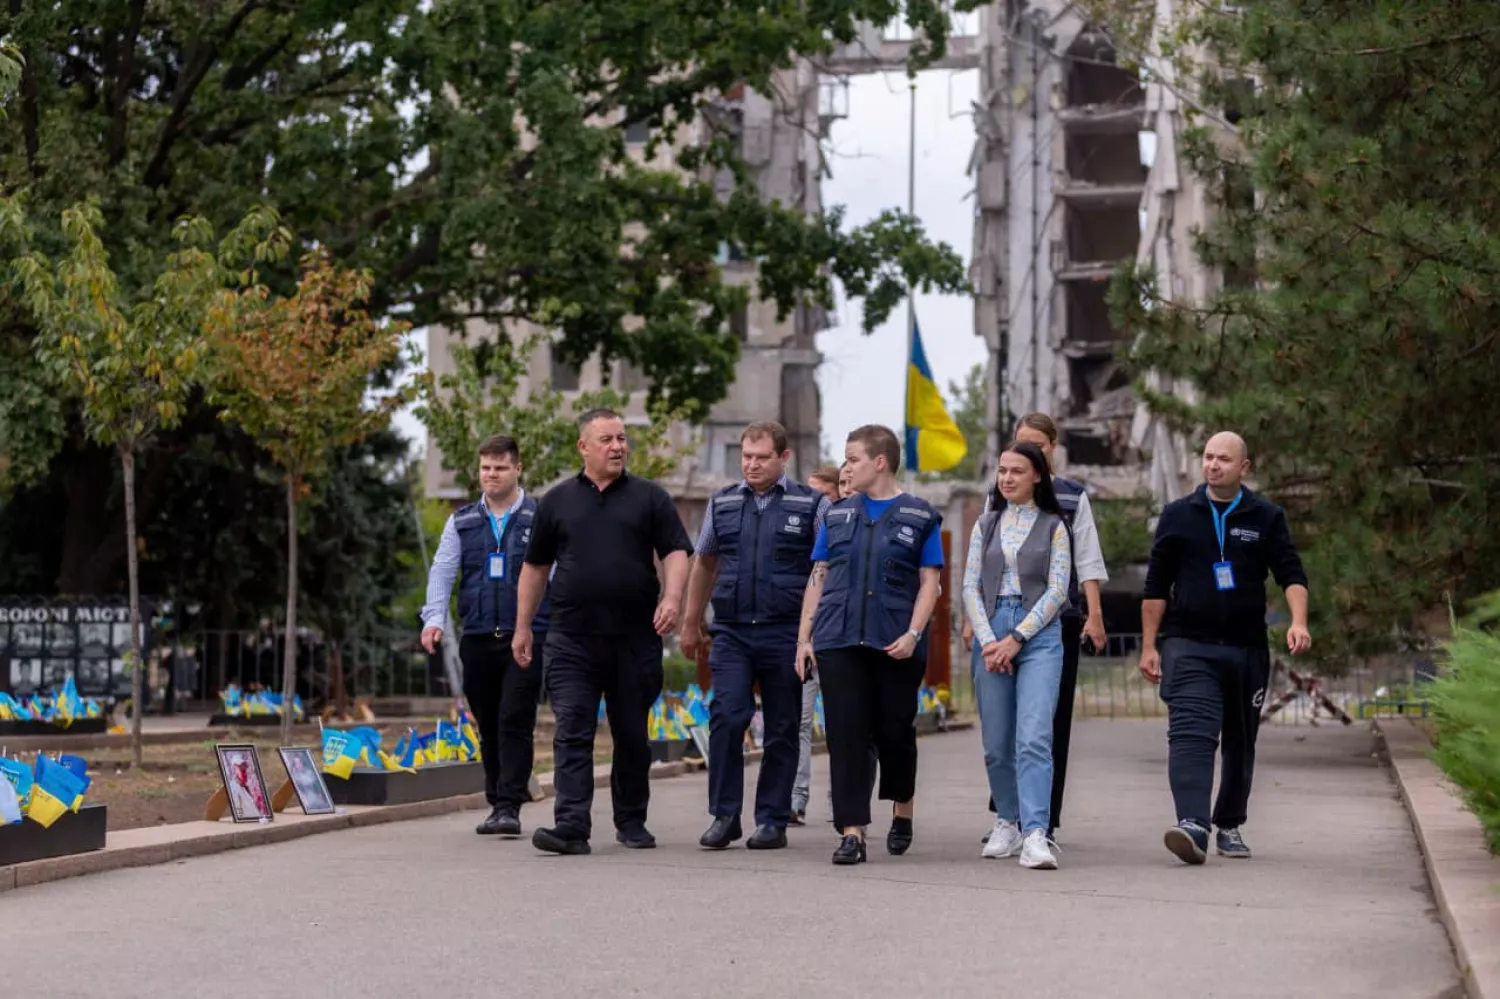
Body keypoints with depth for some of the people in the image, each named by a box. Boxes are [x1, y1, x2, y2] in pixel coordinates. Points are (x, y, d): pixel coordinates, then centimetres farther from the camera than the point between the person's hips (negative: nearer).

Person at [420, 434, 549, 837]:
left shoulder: (540, 519, 3)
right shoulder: (461, 521, 12)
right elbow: (441, 572, 8)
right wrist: (434, 618, -7)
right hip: (477, 639, 4)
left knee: (515, 722, -11)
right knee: (488, 726, 10)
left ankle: (509, 807, -11)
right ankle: (496, 803, 20)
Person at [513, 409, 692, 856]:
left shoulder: (649, 497, 7)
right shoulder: (557, 500, 10)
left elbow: (676, 553, 1)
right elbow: (535, 566, 15)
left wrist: (672, 597, -18)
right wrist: (523, 626, 12)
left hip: (635, 638, 0)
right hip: (572, 640, 0)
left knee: (632, 735, 9)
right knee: (572, 734, -8)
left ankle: (632, 822, 23)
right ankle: (571, 827, -12)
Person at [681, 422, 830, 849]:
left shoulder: (812, 504, 2)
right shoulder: (723, 503, 11)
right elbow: (704, 564, 20)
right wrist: (691, 622, 21)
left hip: (785, 634, -2)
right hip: (731, 633, 2)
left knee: (781, 730, 4)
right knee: (726, 718, -10)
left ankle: (772, 821, 13)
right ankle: (724, 815, -1)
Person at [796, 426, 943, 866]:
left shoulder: (920, 516, 3)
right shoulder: (837, 514, 13)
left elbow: (930, 582, 0)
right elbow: (818, 577, 13)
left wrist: (913, 635, -13)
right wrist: (804, 637, 6)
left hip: (894, 644, -2)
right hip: (839, 642, 2)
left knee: (893, 731, 6)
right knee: (846, 735, -4)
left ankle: (902, 813, 30)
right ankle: (852, 832, -4)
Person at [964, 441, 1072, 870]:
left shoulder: (1053, 526, 5)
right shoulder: (985, 524, 14)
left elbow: (1057, 590, -2)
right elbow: (970, 586, 8)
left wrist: (1016, 638, -10)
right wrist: (987, 640, -6)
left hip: (1038, 635, -3)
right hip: (990, 633, 4)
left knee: (1034, 737, -16)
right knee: (996, 742, 6)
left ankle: (1035, 834, -23)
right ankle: (1008, 823, 23)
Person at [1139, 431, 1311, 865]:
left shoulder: (1266, 517, 6)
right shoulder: (1178, 516, 6)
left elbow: (1291, 575, 0)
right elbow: (1156, 585, 8)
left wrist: (1298, 622, -18)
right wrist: (1149, 645, 3)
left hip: (1247, 649, 2)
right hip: (1188, 646, -2)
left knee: (1240, 743, 12)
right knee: (1191, 735, -19)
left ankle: (1229, 826, 27)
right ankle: (1193, 827, -31)